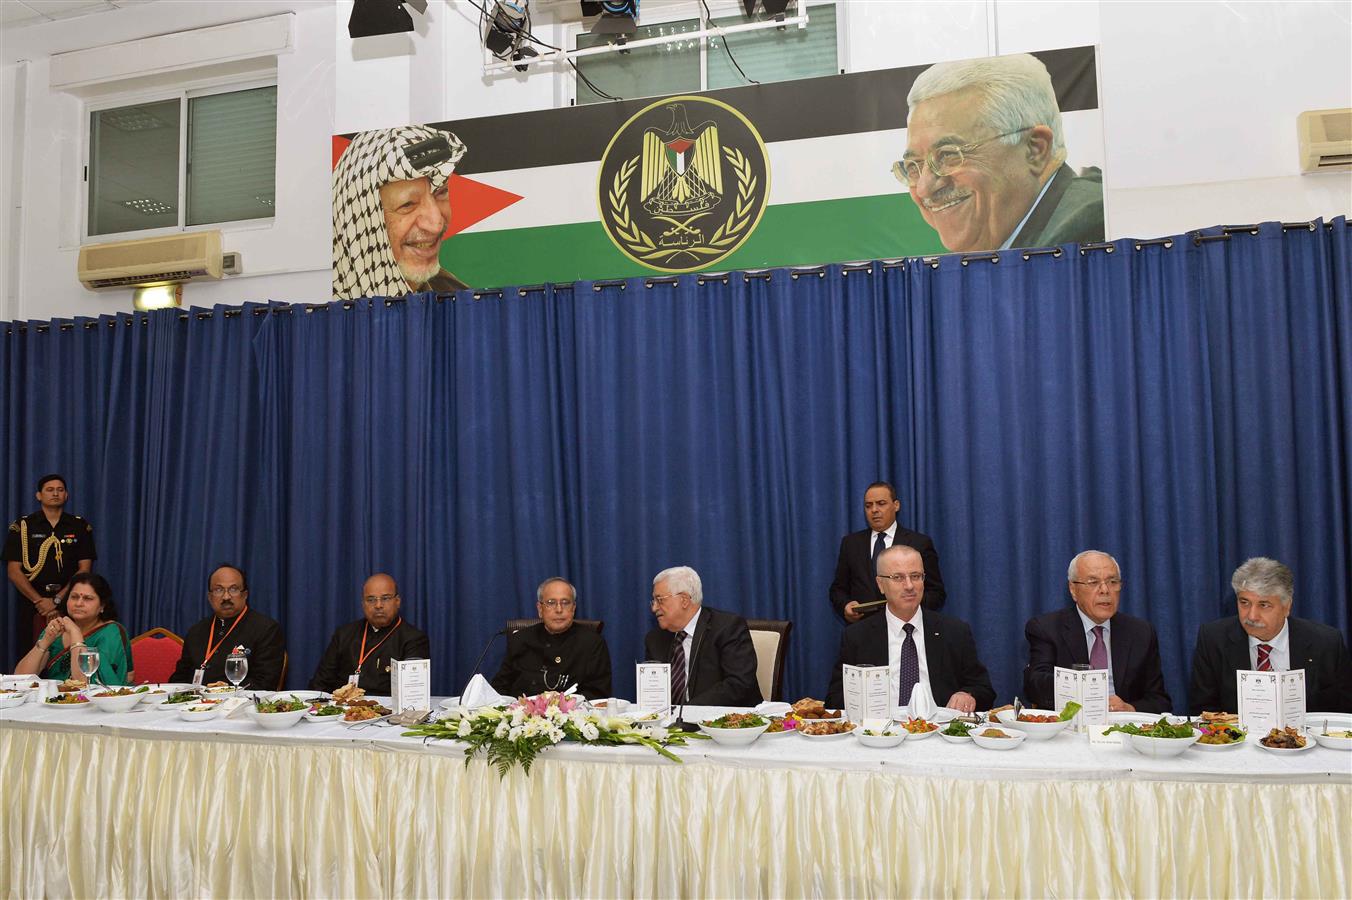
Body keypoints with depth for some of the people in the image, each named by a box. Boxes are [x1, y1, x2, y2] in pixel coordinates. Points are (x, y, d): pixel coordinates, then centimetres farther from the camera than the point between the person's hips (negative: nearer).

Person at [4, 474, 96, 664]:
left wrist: (58, 600, -9)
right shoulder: (22, 527, 5)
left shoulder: (81, 527, 7)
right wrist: (39, 601, -10)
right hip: (31, 607, 0)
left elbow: (85, 569, 2)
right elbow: (13, 571, 0)